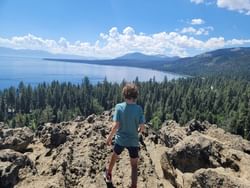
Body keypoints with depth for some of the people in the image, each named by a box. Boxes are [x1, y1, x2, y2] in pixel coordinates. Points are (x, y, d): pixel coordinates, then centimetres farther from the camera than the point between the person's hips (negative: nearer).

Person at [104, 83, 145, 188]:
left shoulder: (119, 107, -16)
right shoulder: (138, 109, -14)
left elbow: (115, 126, -17)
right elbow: (142, 128, -12)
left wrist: (109, 137, -3)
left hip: (120, 140, 2)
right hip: (133, 141, -1)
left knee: (114, 157, 28)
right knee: (134, 166, 14)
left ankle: (108, 175, 52)